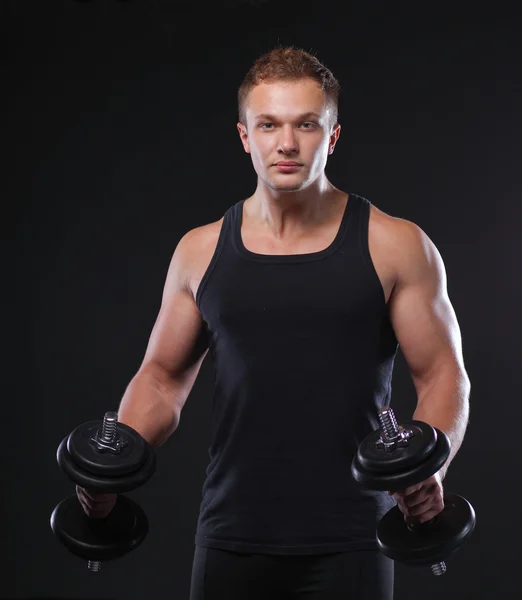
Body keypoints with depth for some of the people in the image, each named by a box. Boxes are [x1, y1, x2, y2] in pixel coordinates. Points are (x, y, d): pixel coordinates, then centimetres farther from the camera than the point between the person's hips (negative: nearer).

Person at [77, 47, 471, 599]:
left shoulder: (395, 247, -1)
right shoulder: (201, 252, 7)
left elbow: (444, 375, 0)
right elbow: (162, 377, 14)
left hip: (348, 546, -2)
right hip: (232, 541, 2)